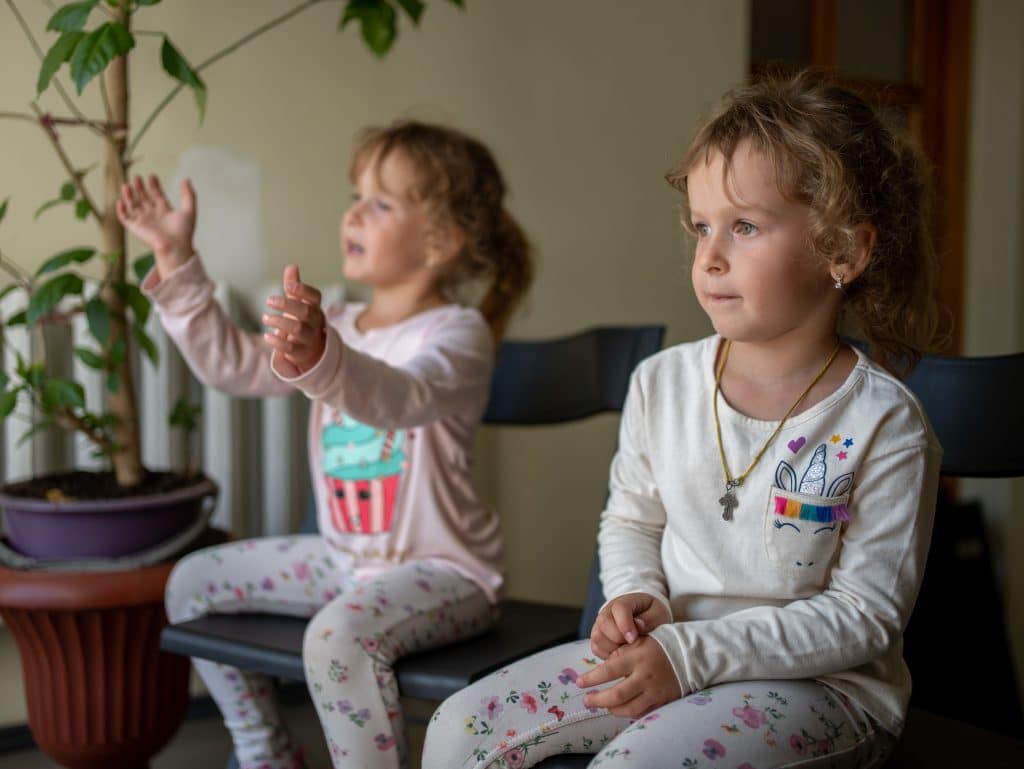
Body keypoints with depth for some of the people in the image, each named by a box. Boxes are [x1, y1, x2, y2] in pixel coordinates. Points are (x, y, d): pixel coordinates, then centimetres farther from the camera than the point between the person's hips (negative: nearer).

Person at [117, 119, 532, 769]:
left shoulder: (459, 334, -17)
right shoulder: (338, 327, 8)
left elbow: (398, 398, -39)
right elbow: (232, 364, 5)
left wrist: (319, 358, -59)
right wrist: (177, 262, 0)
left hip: (442, 569, -8)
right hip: (346, 556, 9)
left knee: (340, 636, -37)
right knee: (193, 583, 13)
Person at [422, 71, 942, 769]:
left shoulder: (881, 423, -14)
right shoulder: (662, 384, 1)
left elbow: (866, 614, -13)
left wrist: (693, 652, -21)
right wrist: (636, 597, -10)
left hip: (818, 682, -5)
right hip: (664, 651, 5)